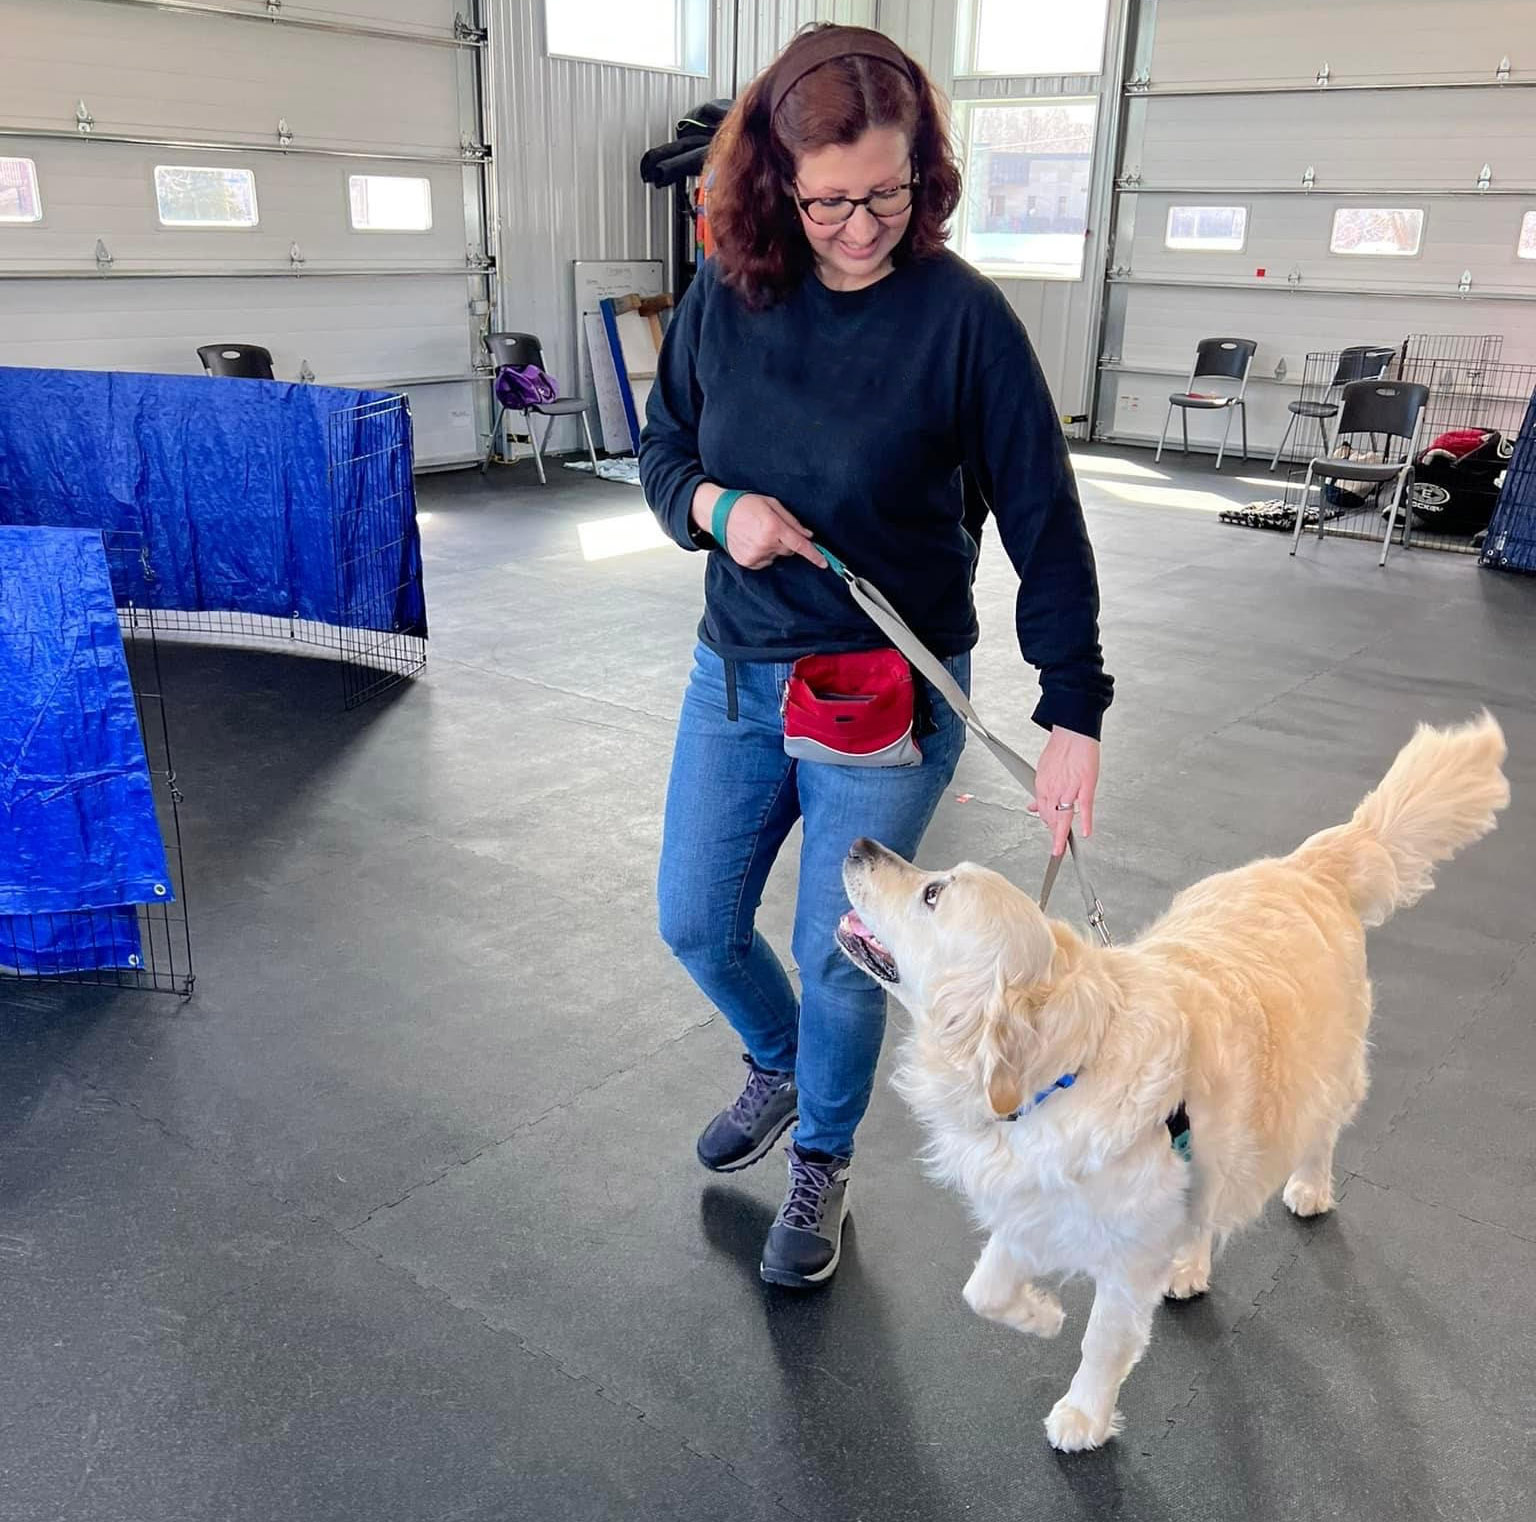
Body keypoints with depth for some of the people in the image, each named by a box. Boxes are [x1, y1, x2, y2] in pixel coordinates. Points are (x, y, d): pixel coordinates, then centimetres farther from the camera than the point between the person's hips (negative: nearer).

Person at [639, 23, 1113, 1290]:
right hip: (736, 673, 4)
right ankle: (778, 1064, 48)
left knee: (840, 956, 6)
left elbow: (1044, 520, -11)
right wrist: (716, 505, -15)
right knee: (695, 922, 14)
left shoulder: (962, 314, -15)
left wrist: (1074, 713, -15)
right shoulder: (726, 297, -4)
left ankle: (822, 1162, 36)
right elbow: (663, 450, 9)